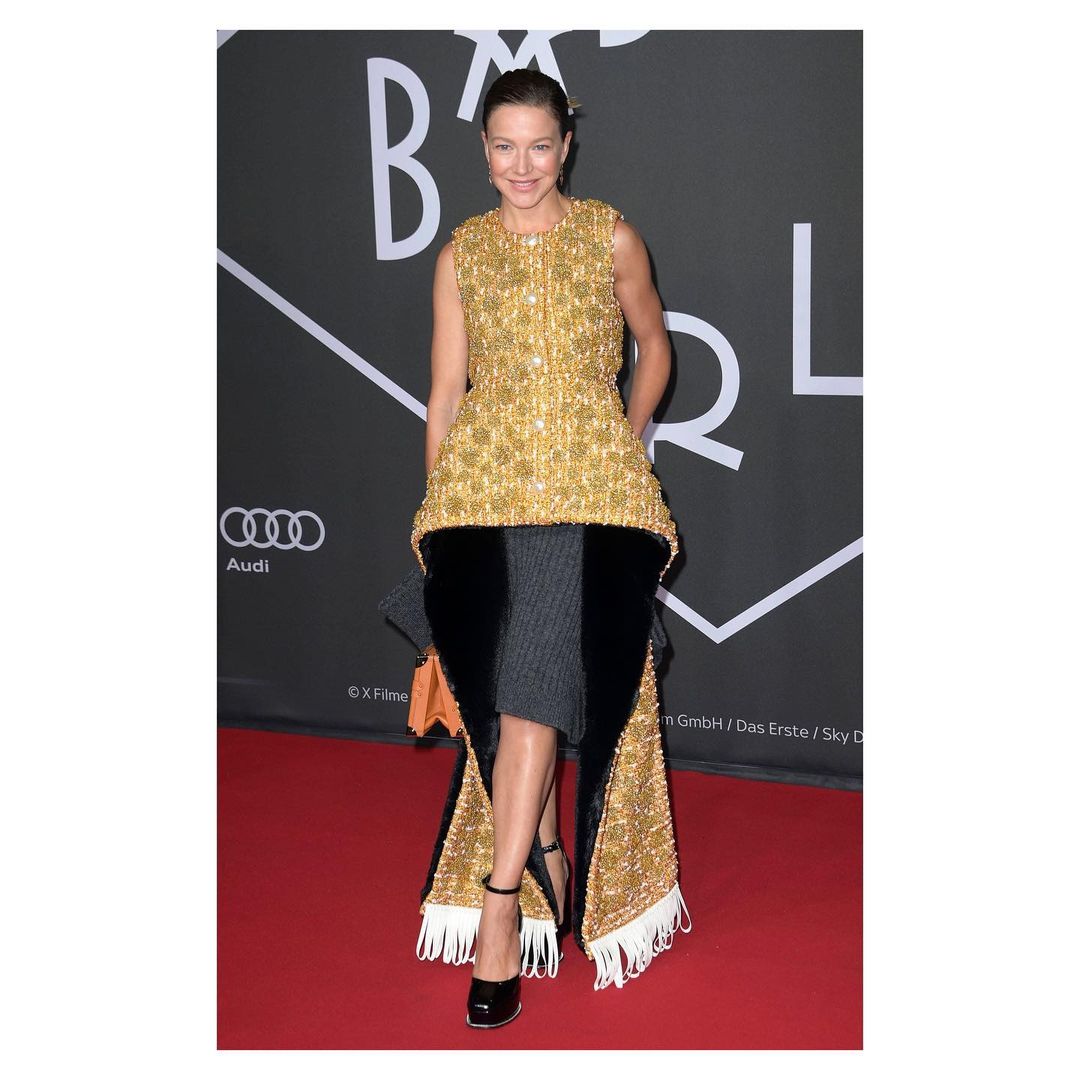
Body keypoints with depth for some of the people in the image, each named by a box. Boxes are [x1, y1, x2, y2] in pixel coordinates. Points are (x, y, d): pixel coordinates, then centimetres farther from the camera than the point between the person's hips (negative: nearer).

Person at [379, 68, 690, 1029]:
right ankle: (547, 872, 18)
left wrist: (624, 447, 11)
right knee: (507, 691, 0)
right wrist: (435, 506, 9)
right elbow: (446, 391, 10)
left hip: (591, 489, -2)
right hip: (484, 486, 2)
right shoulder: (463, 254, 9)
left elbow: (655, 347, 18)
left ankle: (498, 912, -10)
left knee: (537, 686, -12)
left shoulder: (610, 237, 6)